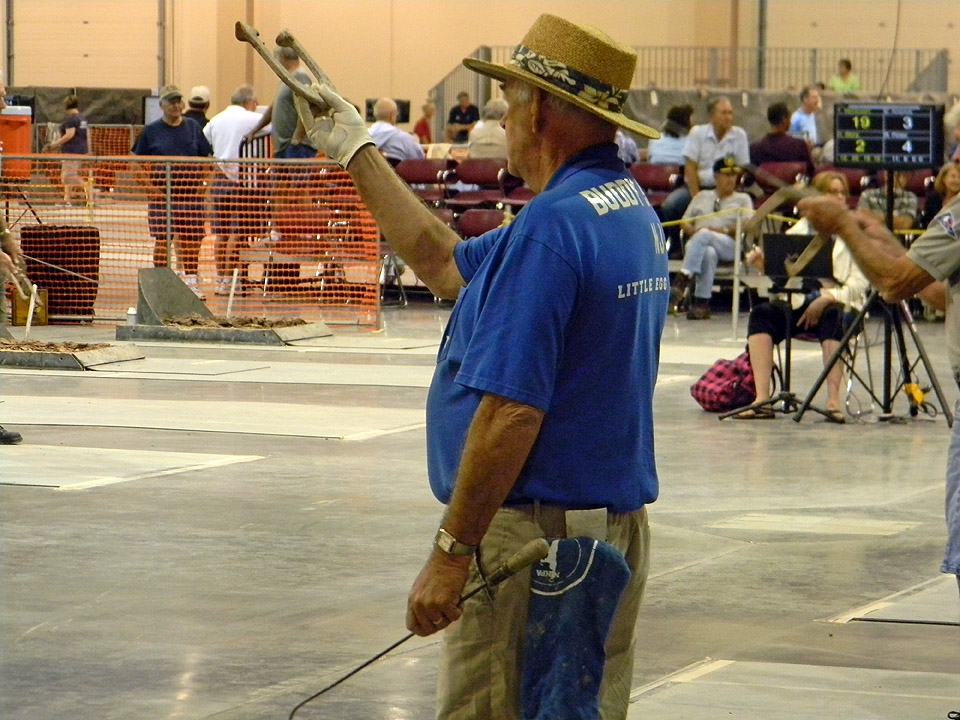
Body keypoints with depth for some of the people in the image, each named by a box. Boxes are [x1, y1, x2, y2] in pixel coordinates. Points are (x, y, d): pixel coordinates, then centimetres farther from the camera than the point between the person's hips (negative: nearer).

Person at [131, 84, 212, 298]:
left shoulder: (193, 128, 9)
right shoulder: (151, 131, 1)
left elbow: (204, 159, 14)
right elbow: (137, 162, 2)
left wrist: (200, 183, 3)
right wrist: (151, 186, -8)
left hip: (191, 192, 2)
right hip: (163, 193, -2)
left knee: (192, 239, 3)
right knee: (162, 239, -2)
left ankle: (192, 283, 15)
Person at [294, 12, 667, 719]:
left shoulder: (551, 226, -19)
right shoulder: (633, 210, 12)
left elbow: (512, 410, -24)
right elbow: (449, 266, 22)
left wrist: (452, 552, -20)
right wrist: (356, 151, 25)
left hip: (533, 535, -10)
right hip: (619, 524, 10)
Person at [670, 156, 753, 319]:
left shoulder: (742, 199, 22)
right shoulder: (702, 196, 29)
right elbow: (684, 222, 21)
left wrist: (723, 230, -10)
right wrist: (692, 230, -3)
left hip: (728, 245, -2)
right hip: (697, 243, 2)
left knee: (704, 235, -37)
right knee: (708, 253, -38)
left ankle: (682, 280, -50)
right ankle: (702, 304, -45)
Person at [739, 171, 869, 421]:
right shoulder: (801, 229, 16)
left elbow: (859, 283, -5)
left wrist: (827, 298, -19)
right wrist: (761, 262, -17)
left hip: (838, 305, -3)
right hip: (800, 304, 3)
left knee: (831, 317, -37)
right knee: (762, 313, -24)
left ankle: (833, 400, -41)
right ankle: (762, 399, -32)